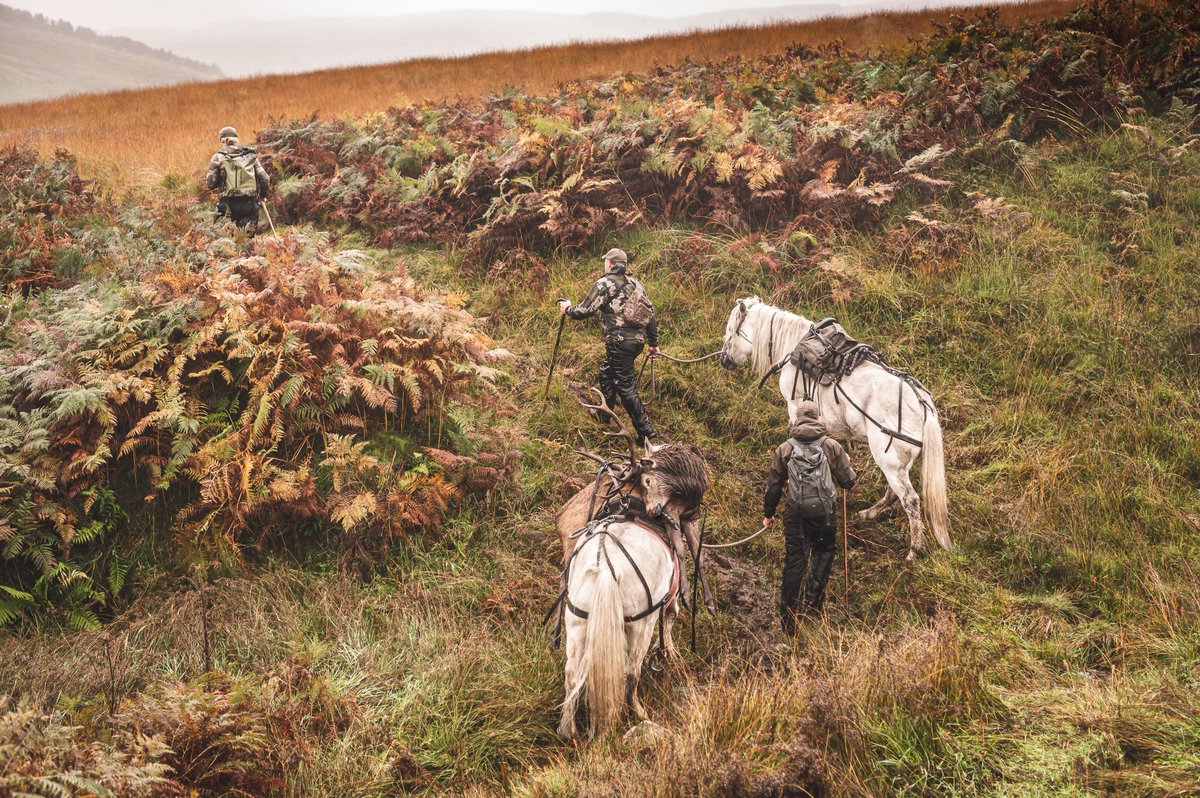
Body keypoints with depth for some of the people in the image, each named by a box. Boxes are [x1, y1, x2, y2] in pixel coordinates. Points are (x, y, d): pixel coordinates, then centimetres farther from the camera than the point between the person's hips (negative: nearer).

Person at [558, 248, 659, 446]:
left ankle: (645, 430, -3)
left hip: (620, 343, -8)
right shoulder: (635, 284, 13)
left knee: (625, 386, -2)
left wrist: (568, 308, 12)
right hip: (638, 340, 8)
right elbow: (650, 314, 14)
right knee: (607, 370, 28)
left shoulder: (605, 284, -9)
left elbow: (584, 311, -9)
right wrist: (653, 343, 22)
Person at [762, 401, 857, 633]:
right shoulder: (832, 446, -2)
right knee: (823, 553, 21)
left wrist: (768, 513, 20)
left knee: (794, 561, 8)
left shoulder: (784, 449, 2)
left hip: (795, 513, 1)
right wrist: (852, 476, 29)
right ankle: (813, 603, 11)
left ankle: (789, 622, 11)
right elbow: (848, 480, 4)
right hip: (824, 512, -1)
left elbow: (773, 485, 7)